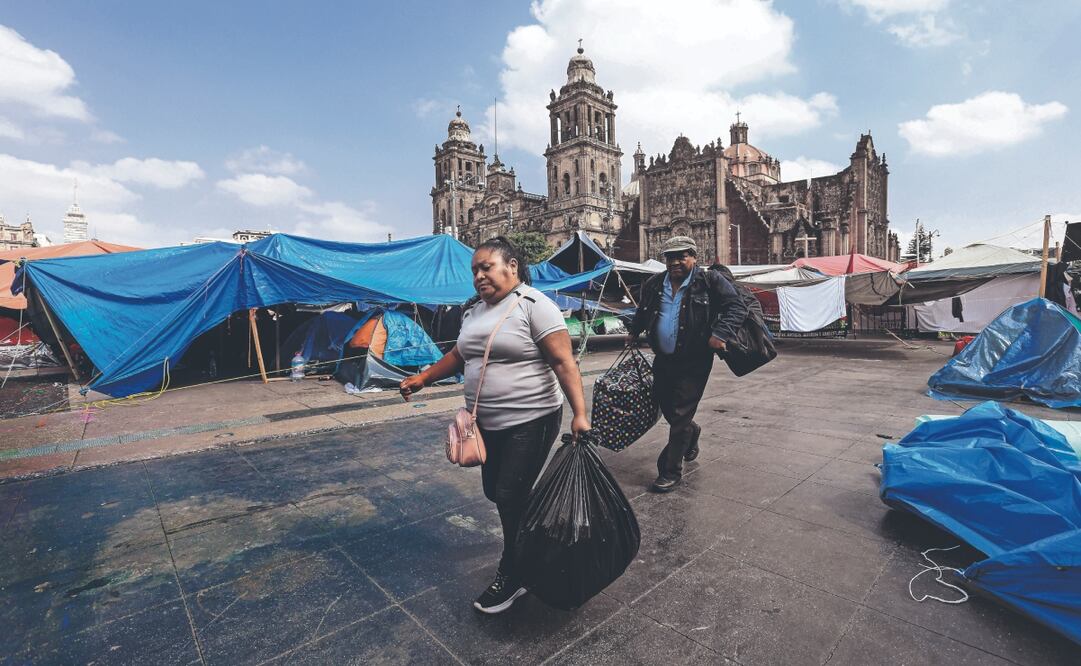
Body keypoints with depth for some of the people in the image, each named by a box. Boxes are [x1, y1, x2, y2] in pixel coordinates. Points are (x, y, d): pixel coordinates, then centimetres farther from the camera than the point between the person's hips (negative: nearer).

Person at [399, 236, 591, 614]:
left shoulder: (533, 305, -13)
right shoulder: (474, 312, 10)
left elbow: (563, 361, -19)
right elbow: (460, 355, 22)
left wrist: (579, 414, -26)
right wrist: (423, 378, 15)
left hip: (529, 422, -8)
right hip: (487, 424, 8)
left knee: (511, 497, -2)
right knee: (495, 491, 16)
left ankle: (511, 577, 21)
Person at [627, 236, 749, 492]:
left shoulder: (710, 281, -7)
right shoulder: (654, 284, 7)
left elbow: (737, 307, -10)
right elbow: (642, 312, 26)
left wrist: (721, 334, -23)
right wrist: (633, 332, 20)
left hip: (694, 362, -5)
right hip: (663, 360, 6)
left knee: (680, 415, -1)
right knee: (666, 408, 17)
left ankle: (671, 471, 13)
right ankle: (692, 432, 50)